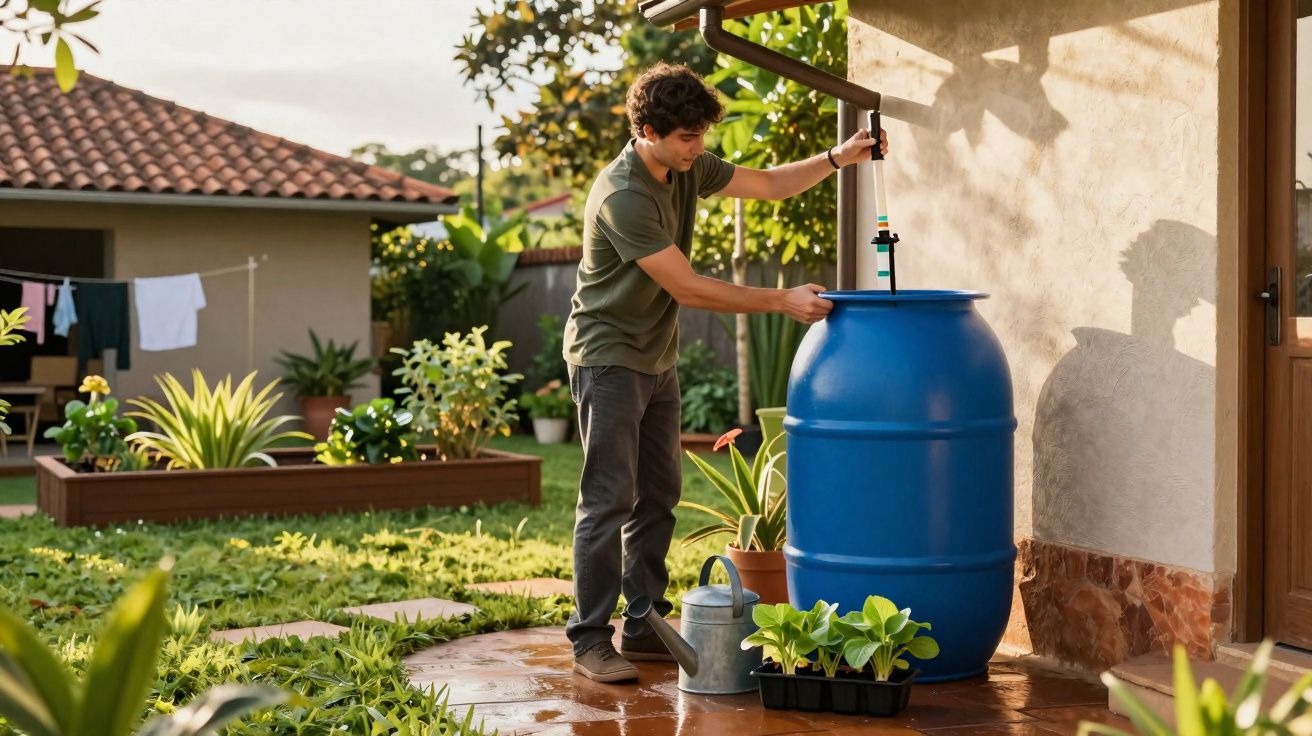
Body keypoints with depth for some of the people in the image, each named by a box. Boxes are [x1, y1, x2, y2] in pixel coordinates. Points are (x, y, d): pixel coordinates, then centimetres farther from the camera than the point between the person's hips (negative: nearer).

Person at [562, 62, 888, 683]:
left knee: (657, 497, 11)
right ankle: (590, 639, -1)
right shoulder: (622, 197, -26)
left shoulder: (686, 169, 1)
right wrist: (782, 301, -24)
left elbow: (768, 184, 10)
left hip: (657, 359, 9)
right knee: (609, 501, -8)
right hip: (608, 357, -9)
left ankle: (644, 627, 19)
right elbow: (687, 289, -26)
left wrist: (837, 158, -5)